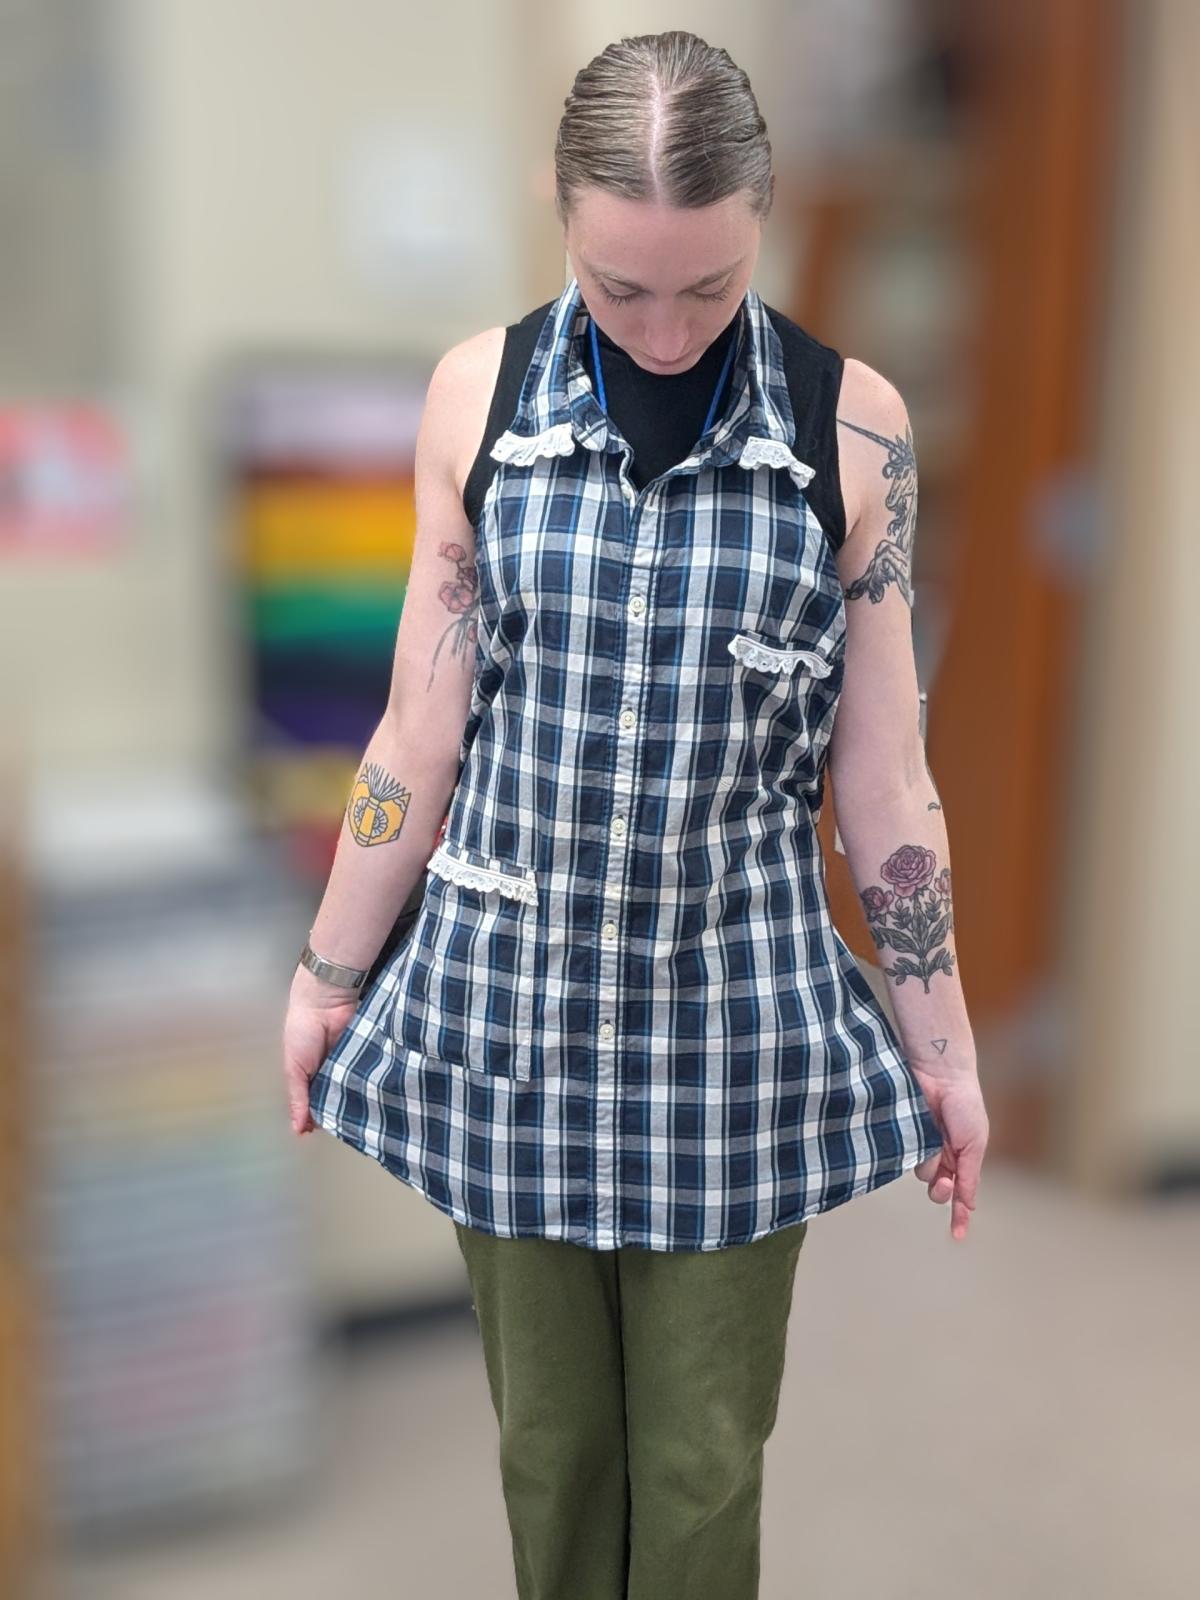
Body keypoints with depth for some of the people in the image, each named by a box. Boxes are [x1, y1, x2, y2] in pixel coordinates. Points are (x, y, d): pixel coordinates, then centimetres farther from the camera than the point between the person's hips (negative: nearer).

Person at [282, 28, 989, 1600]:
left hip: (740, 1014, 0)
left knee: (704, 1464, 11)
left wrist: (941, 1041, 3)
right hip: (506, 1003, 1)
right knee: (550, 1439, 15)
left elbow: (880, 767, -1)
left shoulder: (852, 422, -5)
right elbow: (424, 725, 1)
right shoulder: (480, 392, -3)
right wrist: (331, 972, 6)